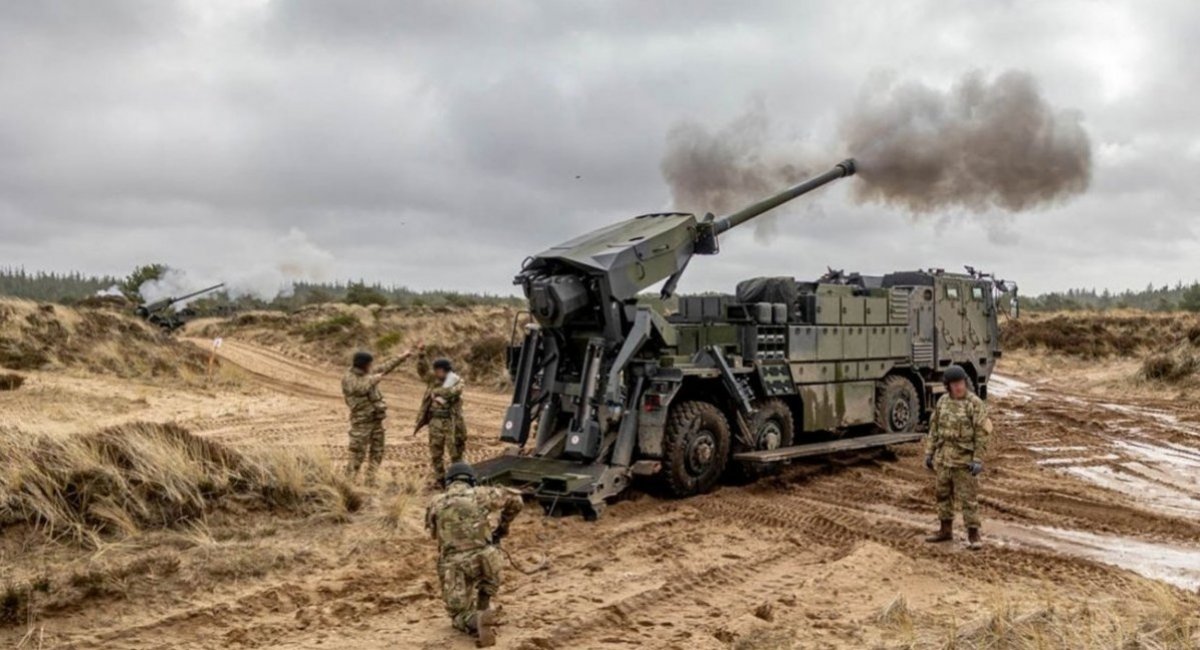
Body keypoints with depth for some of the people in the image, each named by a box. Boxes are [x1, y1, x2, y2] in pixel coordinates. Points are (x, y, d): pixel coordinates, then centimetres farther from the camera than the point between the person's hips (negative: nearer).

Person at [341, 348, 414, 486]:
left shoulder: (366, 374, 11)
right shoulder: (349, 378, -10)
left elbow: (384, 368, 23)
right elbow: (360, 388, -30)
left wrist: (402, 357, 24)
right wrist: (374, 379, -17)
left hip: (376, 419, 8)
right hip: (361, 421, -8)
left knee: (377, 453, 9)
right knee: (358, 454, -6)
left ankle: (370, 481, 17)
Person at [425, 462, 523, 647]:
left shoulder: (435, 504, 9)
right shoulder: (480, 494, 7)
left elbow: (433, 532, 22)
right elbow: (515, 499, 18)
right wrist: (503, 527, 30)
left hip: (454, 565, -1)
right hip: (484, 560, 1)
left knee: (459, 616, 12)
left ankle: (477, 622, -17)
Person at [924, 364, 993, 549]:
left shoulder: (975, 403, -11)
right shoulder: (943, 401, 6)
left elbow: (981, 434, -13)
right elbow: (934, 429, 12)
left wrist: (978, 460, -17)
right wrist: (929, 452, 11)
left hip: (964, 459, -6)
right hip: (943, 457, 6)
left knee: (968, 498, -2)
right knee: (943, 494, 14)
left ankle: (973, 534, 8)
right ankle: (946, 530, 26)